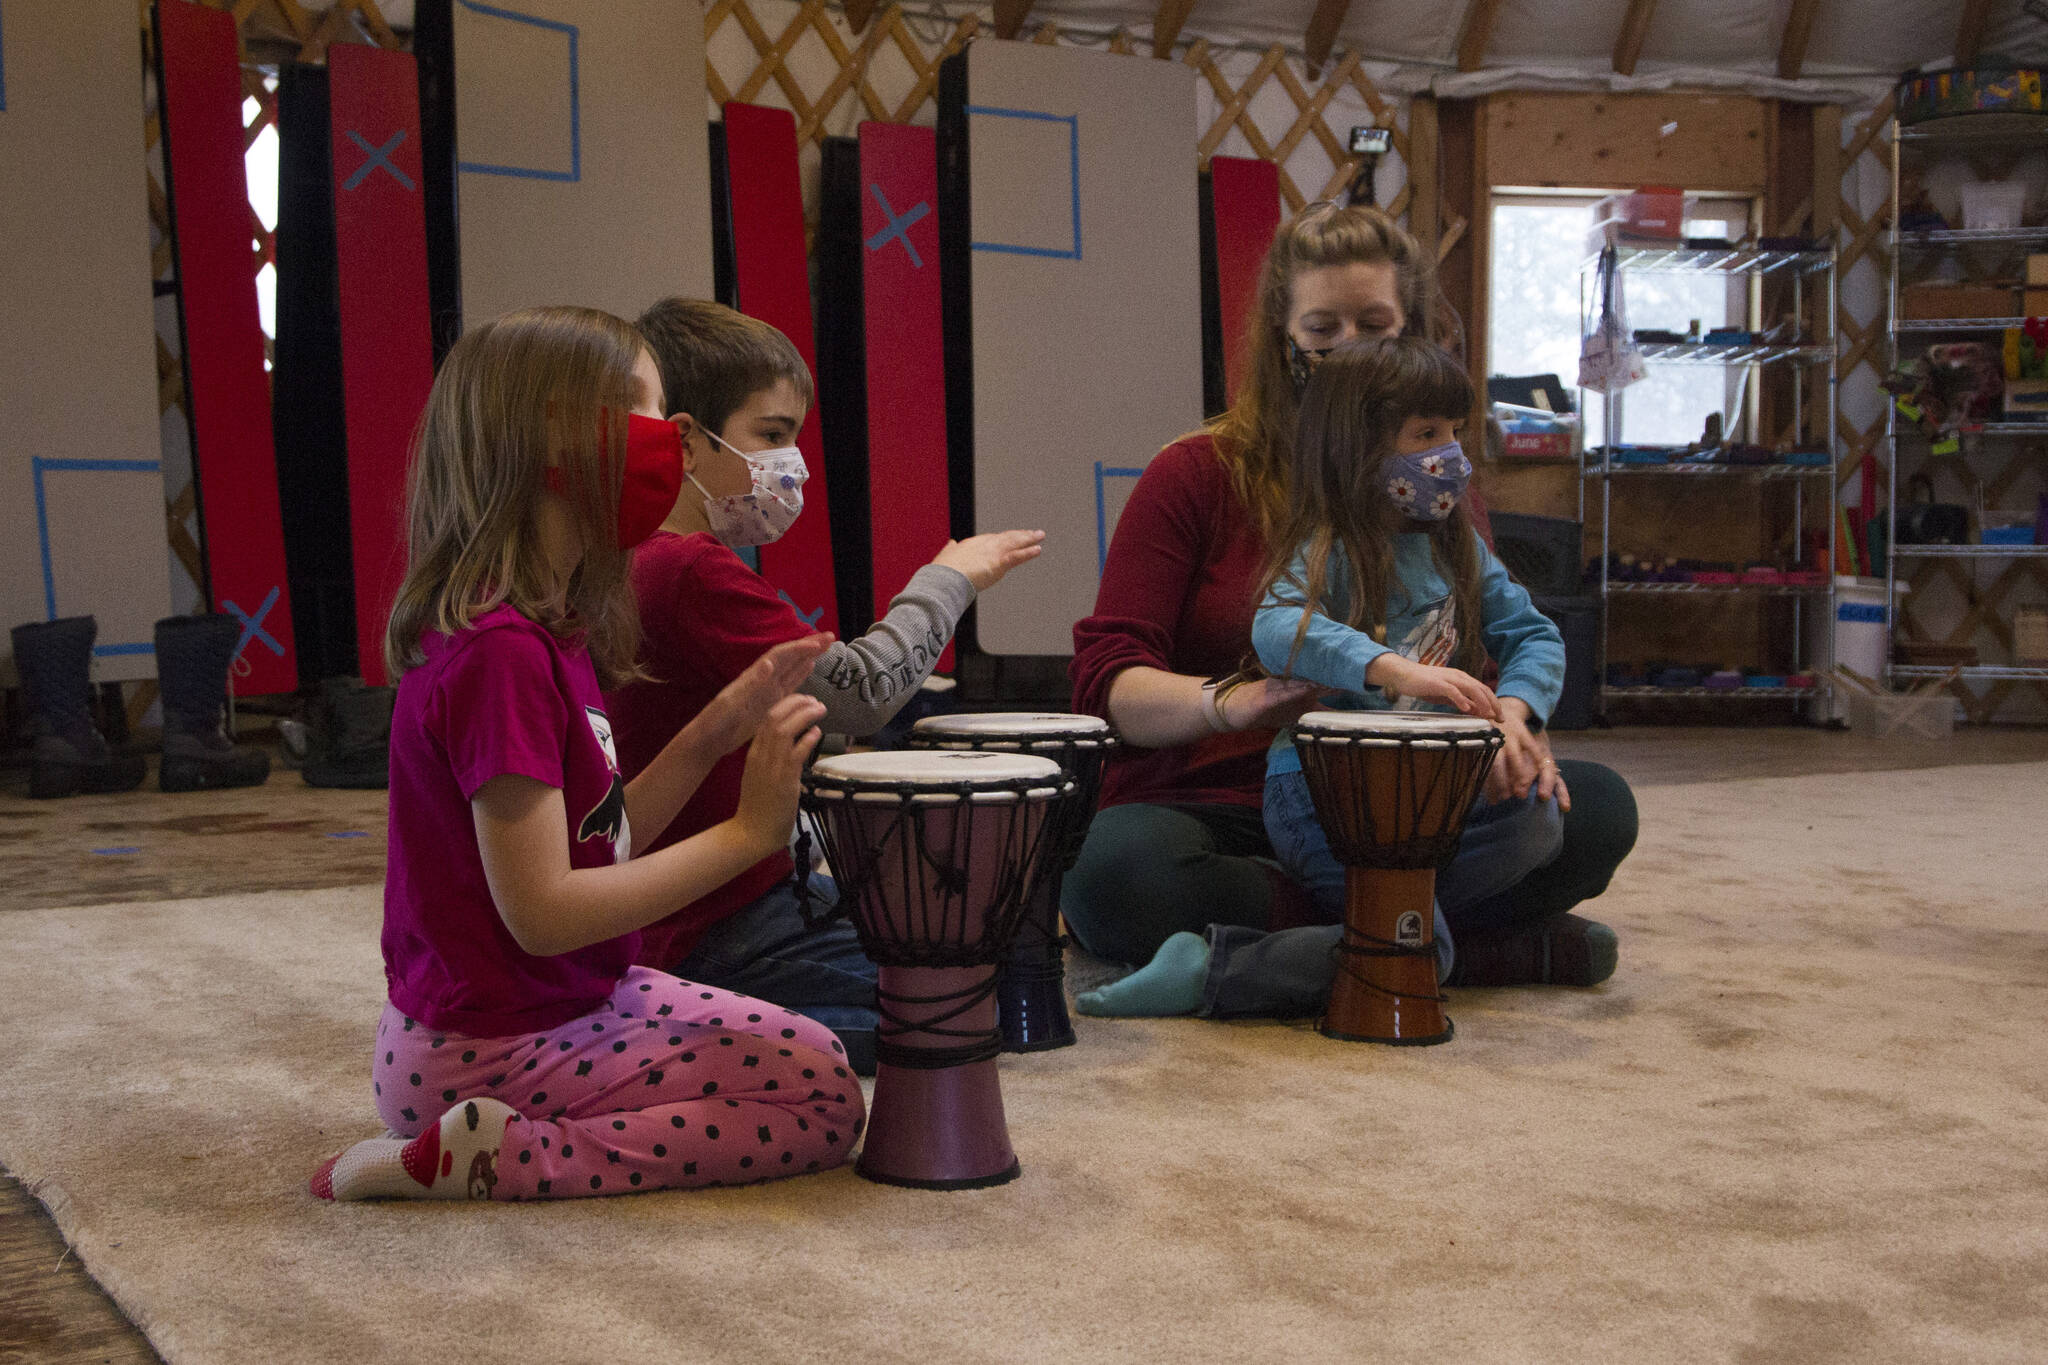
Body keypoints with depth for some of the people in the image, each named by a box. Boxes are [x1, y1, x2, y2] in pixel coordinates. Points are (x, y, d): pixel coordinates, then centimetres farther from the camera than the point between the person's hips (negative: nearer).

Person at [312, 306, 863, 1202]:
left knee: (809, 1051, 19)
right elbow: (542, 909, -26)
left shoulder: (549, 631, 6)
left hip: (570, 1000, 10)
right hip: (486, 1051, -10)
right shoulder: (500, 652, -25)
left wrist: (714, 733, -1)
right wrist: (745, 832, -21)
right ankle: (492, 1156, -8)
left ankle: (490, 1144, 10)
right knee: (823, 1102, -6)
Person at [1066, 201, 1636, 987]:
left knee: (1597, 806, -16)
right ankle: (1480, 953, -28)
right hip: (1207, 811, -2)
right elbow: (1105, 682, -9)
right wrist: (1231, 702, -31)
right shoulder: (1196, 477, -1)